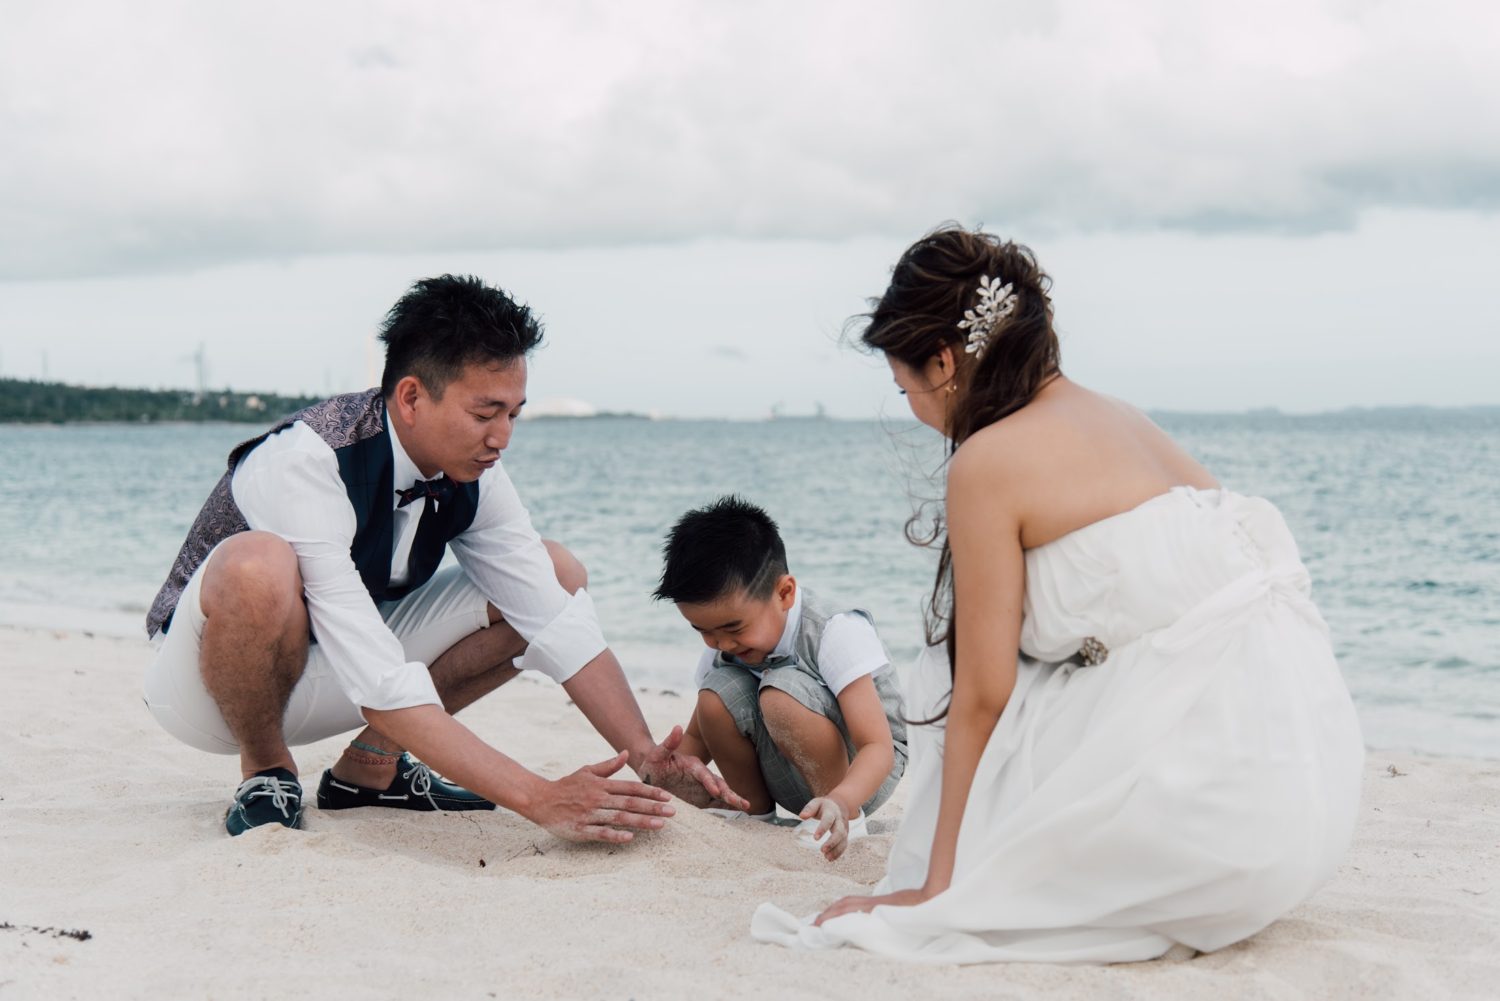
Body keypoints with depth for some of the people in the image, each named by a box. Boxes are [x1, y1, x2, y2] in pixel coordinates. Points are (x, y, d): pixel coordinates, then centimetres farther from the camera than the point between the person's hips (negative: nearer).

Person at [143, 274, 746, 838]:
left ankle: (371, 764, 2)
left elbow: (557, 621, -11)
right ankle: (266, 772, -12)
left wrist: (647, 758, -24)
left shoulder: (471, 472, -12)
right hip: (208, 683, -7)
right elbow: (381, 689, -39)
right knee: (256, 567, -42)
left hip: (315, 682, 7)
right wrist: (537, 799, -44)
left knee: (559, 575, -3)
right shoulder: (306, 464, -33)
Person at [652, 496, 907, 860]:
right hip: (792, 783, 6)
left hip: (861, 775, -6)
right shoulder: (723, 647, -6)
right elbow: (696, 740, 5)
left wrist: (841, 802, -53)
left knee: (780, 695, -33)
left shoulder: (836, 632, -25)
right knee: (717, 696, -20)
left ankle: (849, 820, -18)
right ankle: (756, 814, -2)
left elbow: (880, 746, -32)